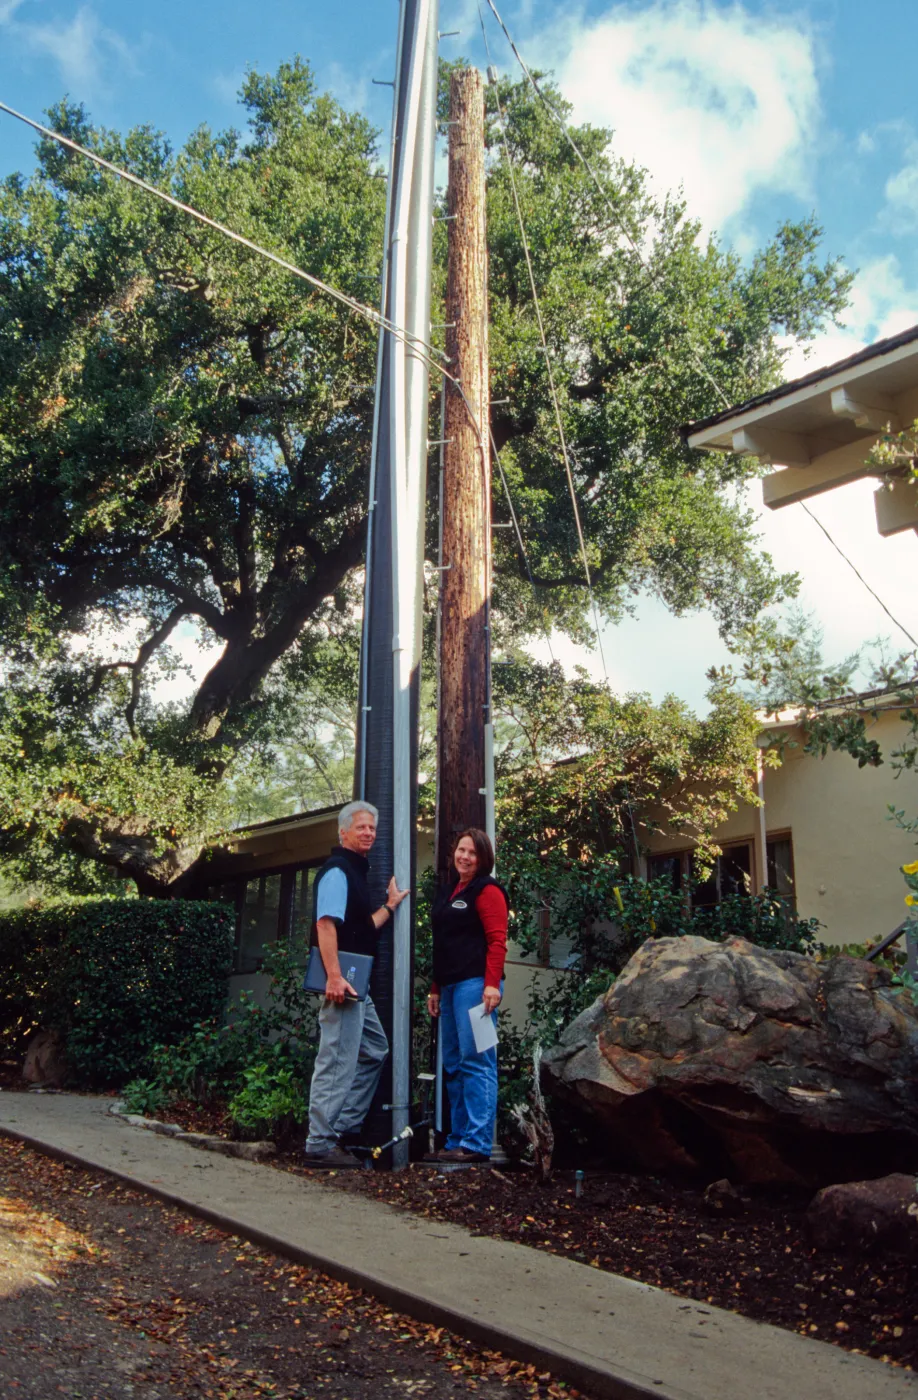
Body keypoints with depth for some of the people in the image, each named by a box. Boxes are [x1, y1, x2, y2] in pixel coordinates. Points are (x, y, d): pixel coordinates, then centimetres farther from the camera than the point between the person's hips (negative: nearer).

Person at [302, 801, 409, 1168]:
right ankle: (320, 1145, 1)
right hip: (342, 983, -11)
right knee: (337, 1062, -6)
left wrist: (390, 906, 19)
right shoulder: (337, 870, -11)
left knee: (375, 1051, 18)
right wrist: (334, 976, -29)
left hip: (357, 984, 11)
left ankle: (342, 1127, 22)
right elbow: (326, 923, -23)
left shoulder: (357, 872, 19)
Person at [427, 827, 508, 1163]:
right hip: (449, 985, 8)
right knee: (453, 1065, 8)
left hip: (475, 982, -8)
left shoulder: (487, 890, -2)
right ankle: (457, 1140, 13)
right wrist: (435, 988, 19)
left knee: (475, 1061, -9)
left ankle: (477, 1143, -7)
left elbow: (497, 941, -10)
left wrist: (492, 984, -19)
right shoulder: (446, 891, 21)